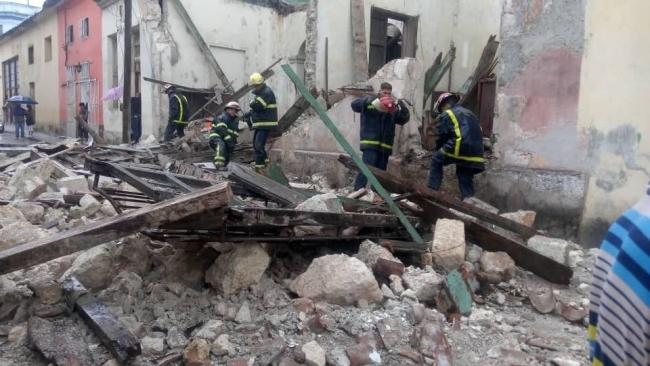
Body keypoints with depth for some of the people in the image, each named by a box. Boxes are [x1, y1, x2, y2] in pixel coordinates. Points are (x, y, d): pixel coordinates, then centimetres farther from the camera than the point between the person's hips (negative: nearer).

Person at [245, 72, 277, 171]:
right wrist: (248, 114, 7)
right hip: (259, 124, 10)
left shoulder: (267, 92, -15)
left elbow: (257, 106, -24)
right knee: (256, 144, 15)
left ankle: (259, 166, -9)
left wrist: (251, 103, -2)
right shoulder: (259, 92, 18)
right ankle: (264, 161, 28)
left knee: (259, 145, -14)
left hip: (266, 123, -10)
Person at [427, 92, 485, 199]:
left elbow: (441, 137, 7)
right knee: (466, 182, 11)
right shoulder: (470, 113, 29)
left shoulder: (446, 115, 7)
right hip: (476, 154, 7)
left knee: (436, 160, 14)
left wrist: (438, 150, 24)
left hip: (460, 148, -6)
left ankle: (432, 190, 8)